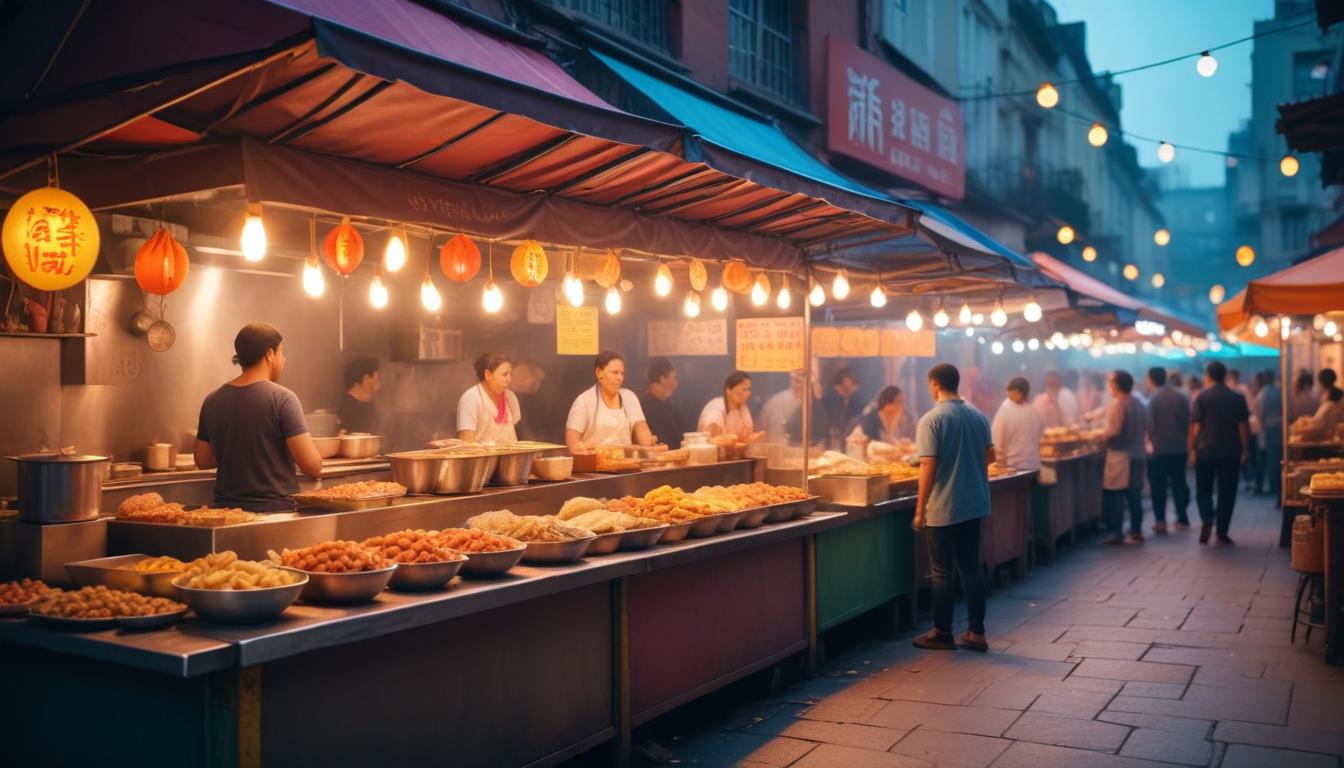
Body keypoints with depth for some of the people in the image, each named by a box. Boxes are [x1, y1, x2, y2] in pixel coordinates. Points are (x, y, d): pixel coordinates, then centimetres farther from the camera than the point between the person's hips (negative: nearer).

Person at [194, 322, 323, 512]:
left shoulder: (212, 401, 4)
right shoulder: (282, 398, -12)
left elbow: (202, 460, 13)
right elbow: (312, 466, -16)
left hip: (226, 508, 6)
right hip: (276, 509, -6)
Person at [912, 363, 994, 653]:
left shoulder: (932, 420, -14)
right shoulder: (978, 416, 5)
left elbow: (928, 466, -17)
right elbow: (990, 455, 10)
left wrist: (920, 509, -11)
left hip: (943, 508, -6)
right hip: (974, 504, 6)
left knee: (942, 572, 4)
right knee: (972, 567, 13)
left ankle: (942, 634, 12)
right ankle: (976, 632, 15)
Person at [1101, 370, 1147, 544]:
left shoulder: (1117, 404, -13)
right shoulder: (1138, 403, 11)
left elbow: (1112, 431, -19)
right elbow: (1143, 427, 16)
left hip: (1120, 455, -8)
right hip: (1137, 455, 8)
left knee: (1114, 496, -2)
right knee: (1134, 496, 11)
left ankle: (1116, 533, -2)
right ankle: (1136, 531, 14)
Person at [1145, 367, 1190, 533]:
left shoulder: (1153, 399, -10)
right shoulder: (1180, 397, 2)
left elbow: (1150, 425, -12)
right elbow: (1188, 422, 5)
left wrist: (1150, 440, 7)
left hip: (1160, 448, -4)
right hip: (1179, 447, 4)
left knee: (1159, 486, 3)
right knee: (1179, 483, 12)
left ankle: (1160, 521, 0)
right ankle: (1182, 519, 13)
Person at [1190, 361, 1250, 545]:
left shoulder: (1201, 398, -5)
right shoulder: (1238, 398, 2)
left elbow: (1195, 427, -8)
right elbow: (1244, 427, 2)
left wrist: (1192, 449, 0)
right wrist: (1244, 451, 9)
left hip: (1205, 452, -1)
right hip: (1231, 453, 2)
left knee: (1203, 490, 10)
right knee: (1227, 492, 7)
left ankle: (1207, 520, -14)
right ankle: (1222, 533, 7)